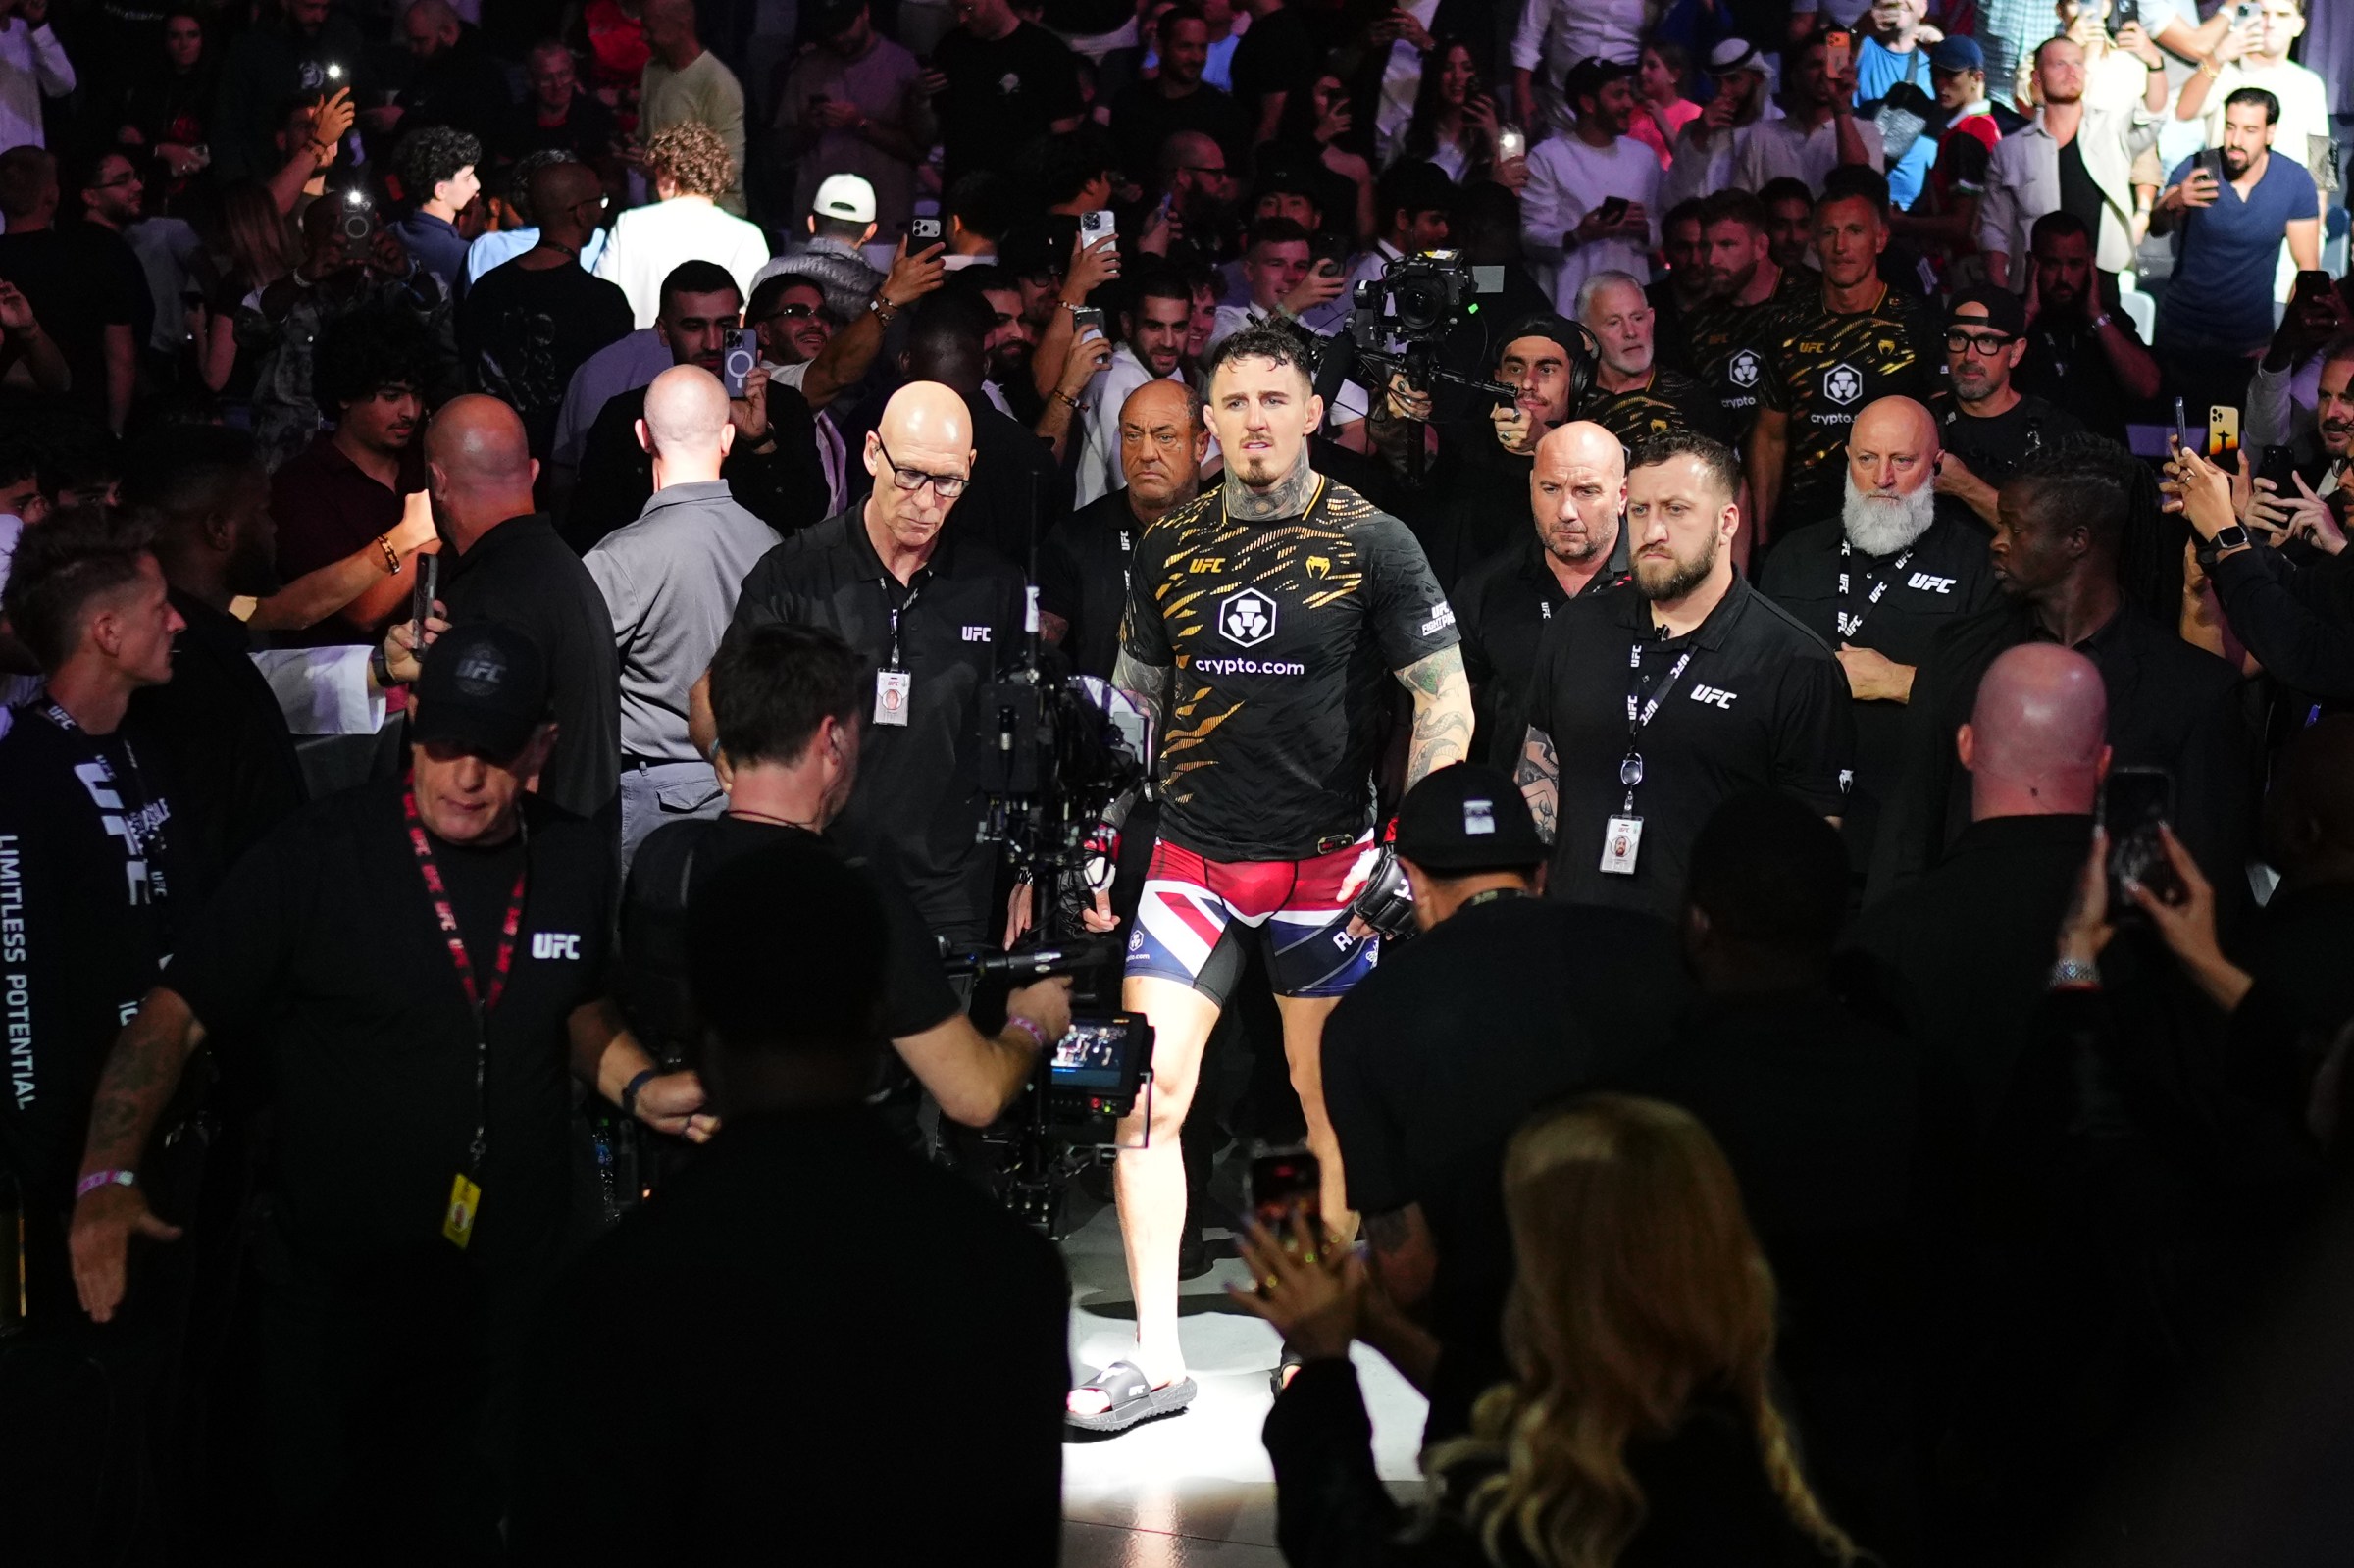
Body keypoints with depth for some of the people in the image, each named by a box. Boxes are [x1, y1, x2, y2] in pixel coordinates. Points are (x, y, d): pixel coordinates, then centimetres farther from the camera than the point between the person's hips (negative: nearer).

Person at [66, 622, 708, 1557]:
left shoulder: (576, 865, -1)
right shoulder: (316, 859, -15)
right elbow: (175, 1014, -16)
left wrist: (637, 1086, -3)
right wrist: (108, 1178, -29)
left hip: (510, 1294, 3)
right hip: (338, 1293, -3)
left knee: (459, 1526, 18)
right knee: (313, 1521, 11)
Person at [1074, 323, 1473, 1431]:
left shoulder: (1371, 543, -3)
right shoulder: (1169, 549, 7)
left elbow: (1445, 699, -3)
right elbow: (1133, 707, 16)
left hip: (1324, 862, -3)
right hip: (1191, 857, 3)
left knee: (1334, 1105, 7)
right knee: (1144, 1094, -6)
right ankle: (1156, 1358, -2)